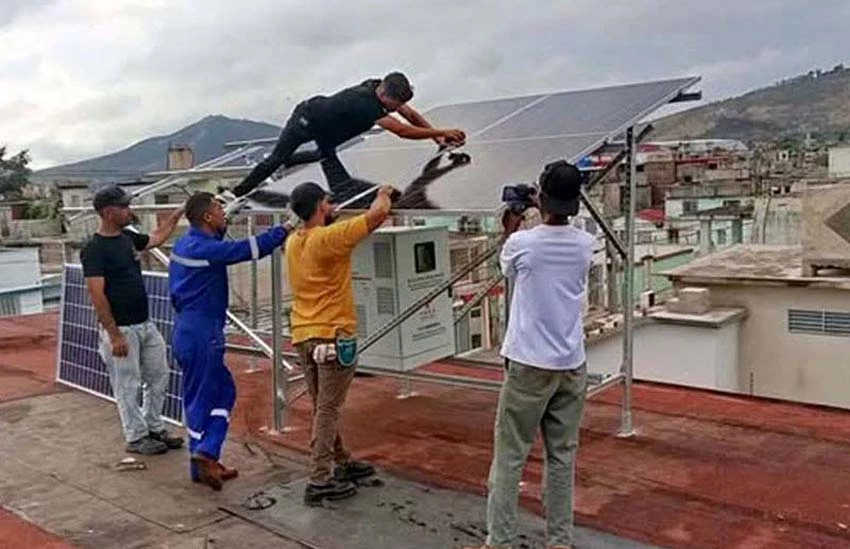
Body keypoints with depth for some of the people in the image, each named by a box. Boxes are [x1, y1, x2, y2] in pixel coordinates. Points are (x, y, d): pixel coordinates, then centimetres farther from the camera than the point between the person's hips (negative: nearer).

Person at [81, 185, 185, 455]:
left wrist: (178, 213, 24)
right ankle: (136, 438, 17)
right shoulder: (94, 249, -16)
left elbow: (157, 238, 28)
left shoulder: (128, 237, 7)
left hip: (145, 324, 8)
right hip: (121, 329, -8)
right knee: (127, 386, 3)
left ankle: (155, 428, 30)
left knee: (158, 377, 15)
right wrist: (114, 335, -22)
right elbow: (97, 295, -19)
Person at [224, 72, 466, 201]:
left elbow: (411, 114, -6)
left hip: (325, 126, 9)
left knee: (327, 155, 27)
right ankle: (238, 192, 8)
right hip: (306, 118, -9)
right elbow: (402, 130, -46)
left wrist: (437, 135, -16)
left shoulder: (383, 89, -16)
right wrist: (441, 132, -42)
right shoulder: (365, 103, -42)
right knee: (277, 158, -3)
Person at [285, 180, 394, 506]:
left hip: (303, 336, 8)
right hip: (333, 335, -8)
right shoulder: (329, 238, -17)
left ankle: (341, 462, 31)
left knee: (323, 407, 17)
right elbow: (378, 213, -15)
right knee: (328, 409, -3)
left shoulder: (293, 242, 6)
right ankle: (320, 482, 0)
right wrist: (384, 194, 4)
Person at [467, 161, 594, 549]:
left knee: (509, 456, 5)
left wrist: (511, 231, 24)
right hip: (572, 365, 4)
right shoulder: (585, 245, 0)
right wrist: (535, 225, 25)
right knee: (562, 456, 12)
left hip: (529, 364, -4)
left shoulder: (521, 243, -11)